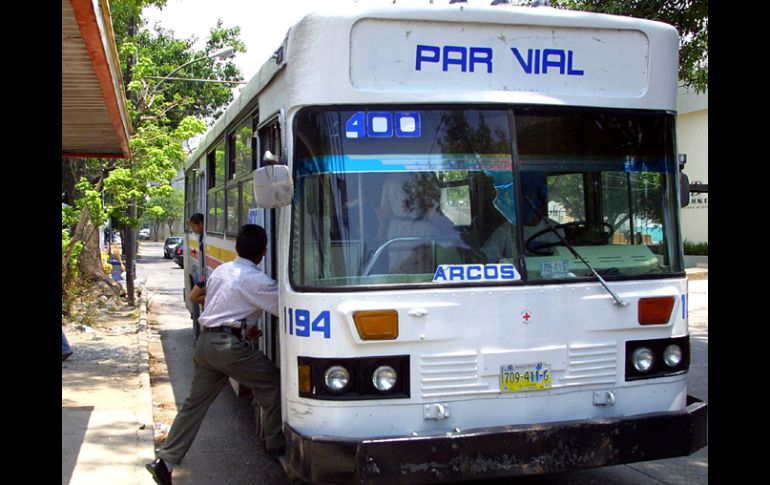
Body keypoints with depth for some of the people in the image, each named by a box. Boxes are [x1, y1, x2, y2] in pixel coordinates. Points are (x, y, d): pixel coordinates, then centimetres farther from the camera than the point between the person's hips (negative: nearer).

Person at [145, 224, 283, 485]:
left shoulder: (219, 271, 16)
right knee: (272, 385, 8)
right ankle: (276, 445, 16)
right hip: (230, 345, -8)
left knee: (195, 402, 11)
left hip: (205, 341, 8)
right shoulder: (257, 280, -9)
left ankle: (165, 462, 9)